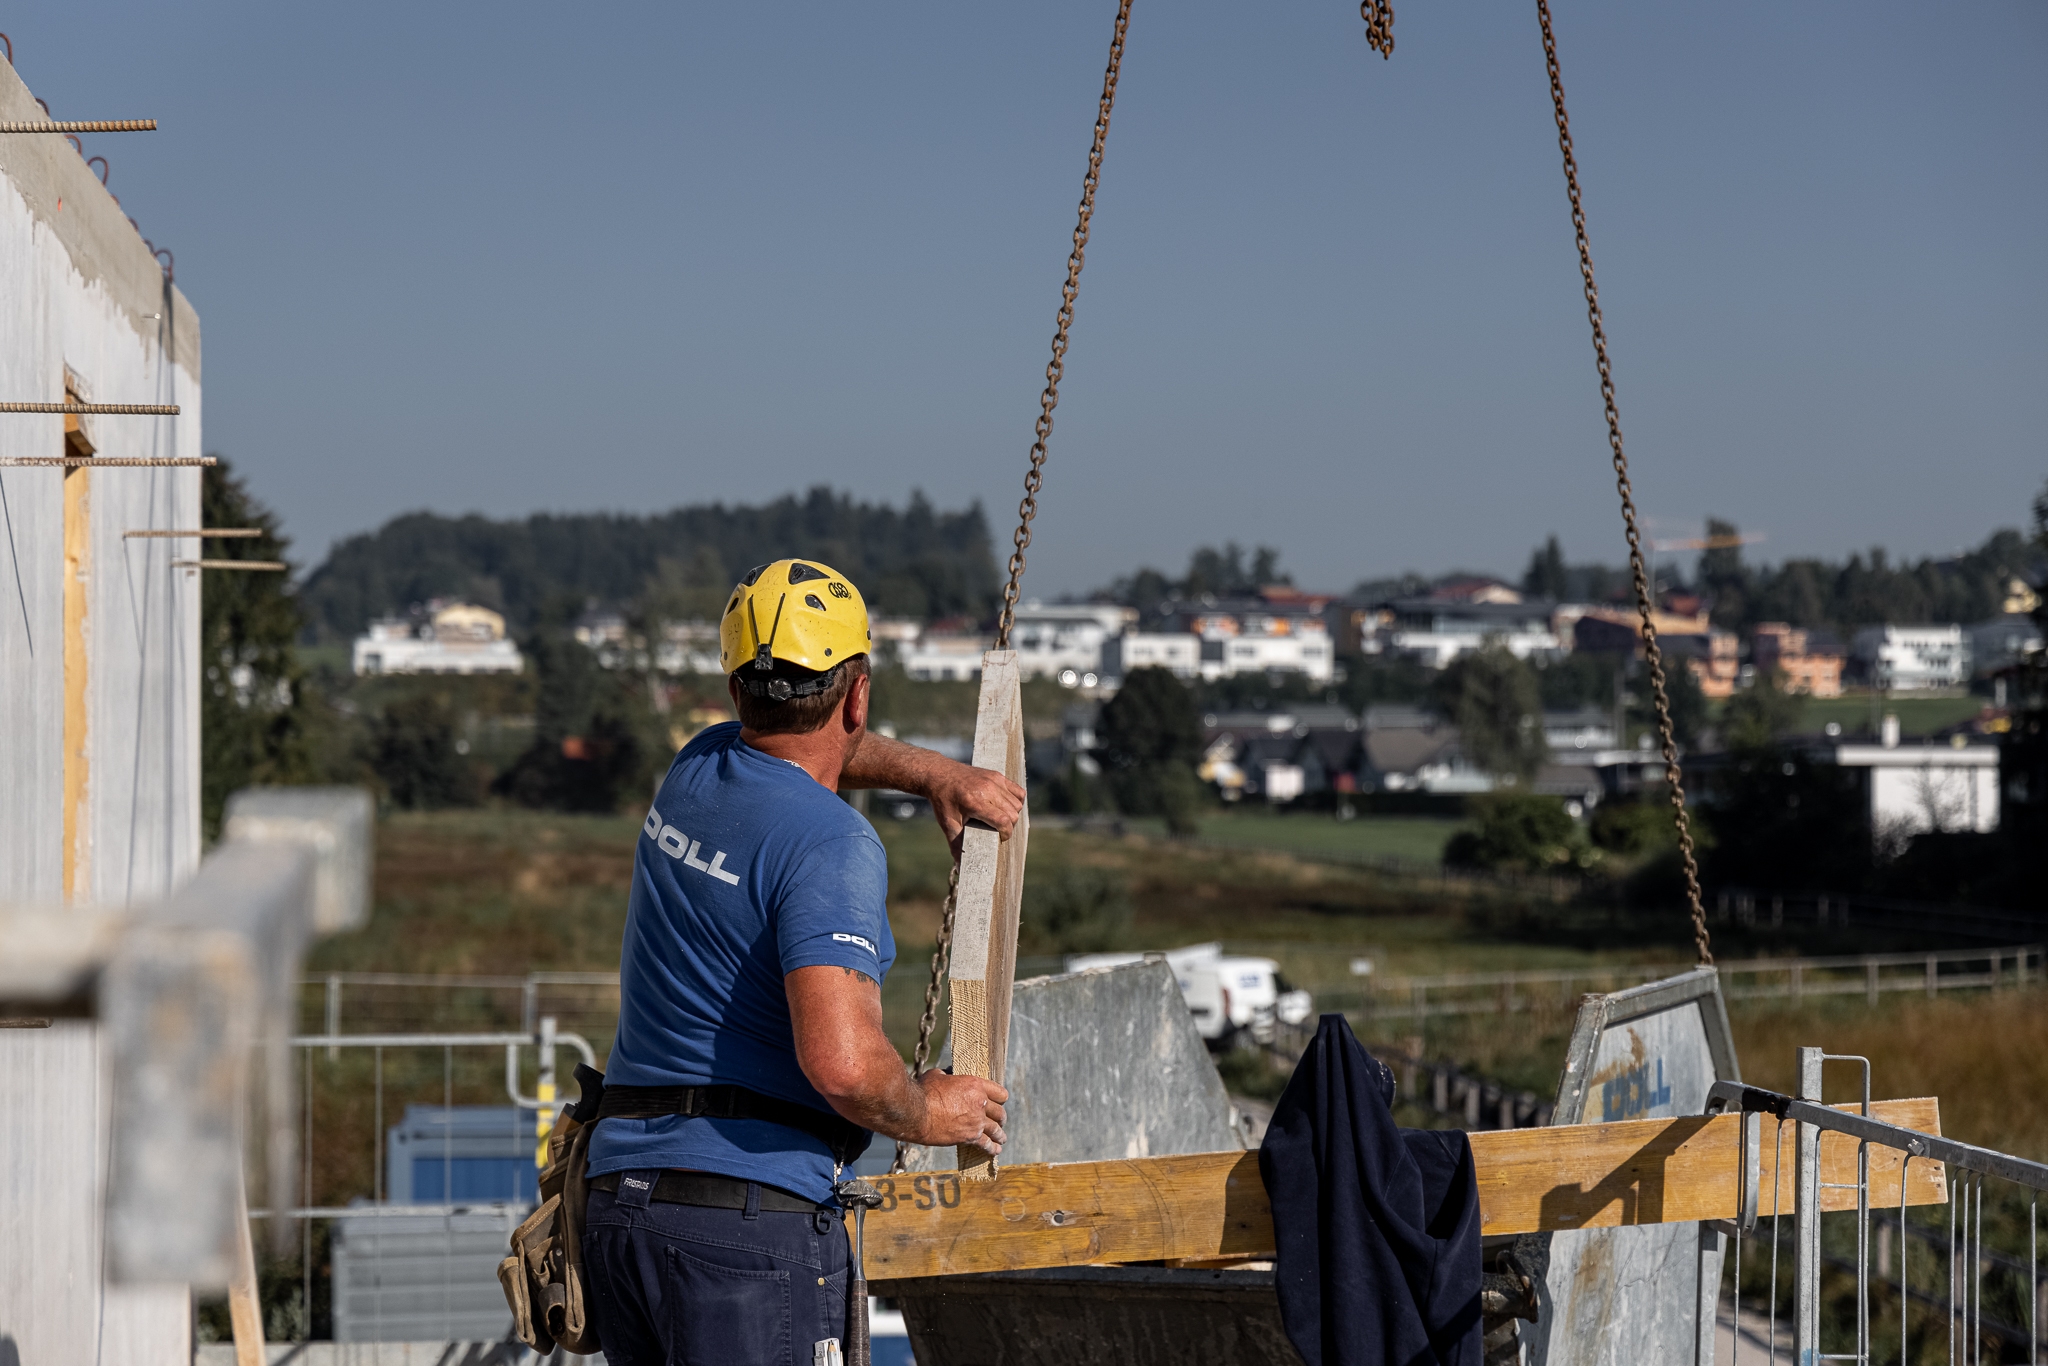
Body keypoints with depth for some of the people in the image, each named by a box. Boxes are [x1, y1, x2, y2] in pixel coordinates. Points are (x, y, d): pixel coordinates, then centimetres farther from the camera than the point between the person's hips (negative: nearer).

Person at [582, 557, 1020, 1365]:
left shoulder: (698, 770, 12)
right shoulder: (832, 845, -13)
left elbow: (800, 752, 39)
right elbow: (841, 1062, -25)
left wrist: (933, 773, 28)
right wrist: (924, 1113, -5)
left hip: (618, 1187, 8)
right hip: (751, 1208, -8)